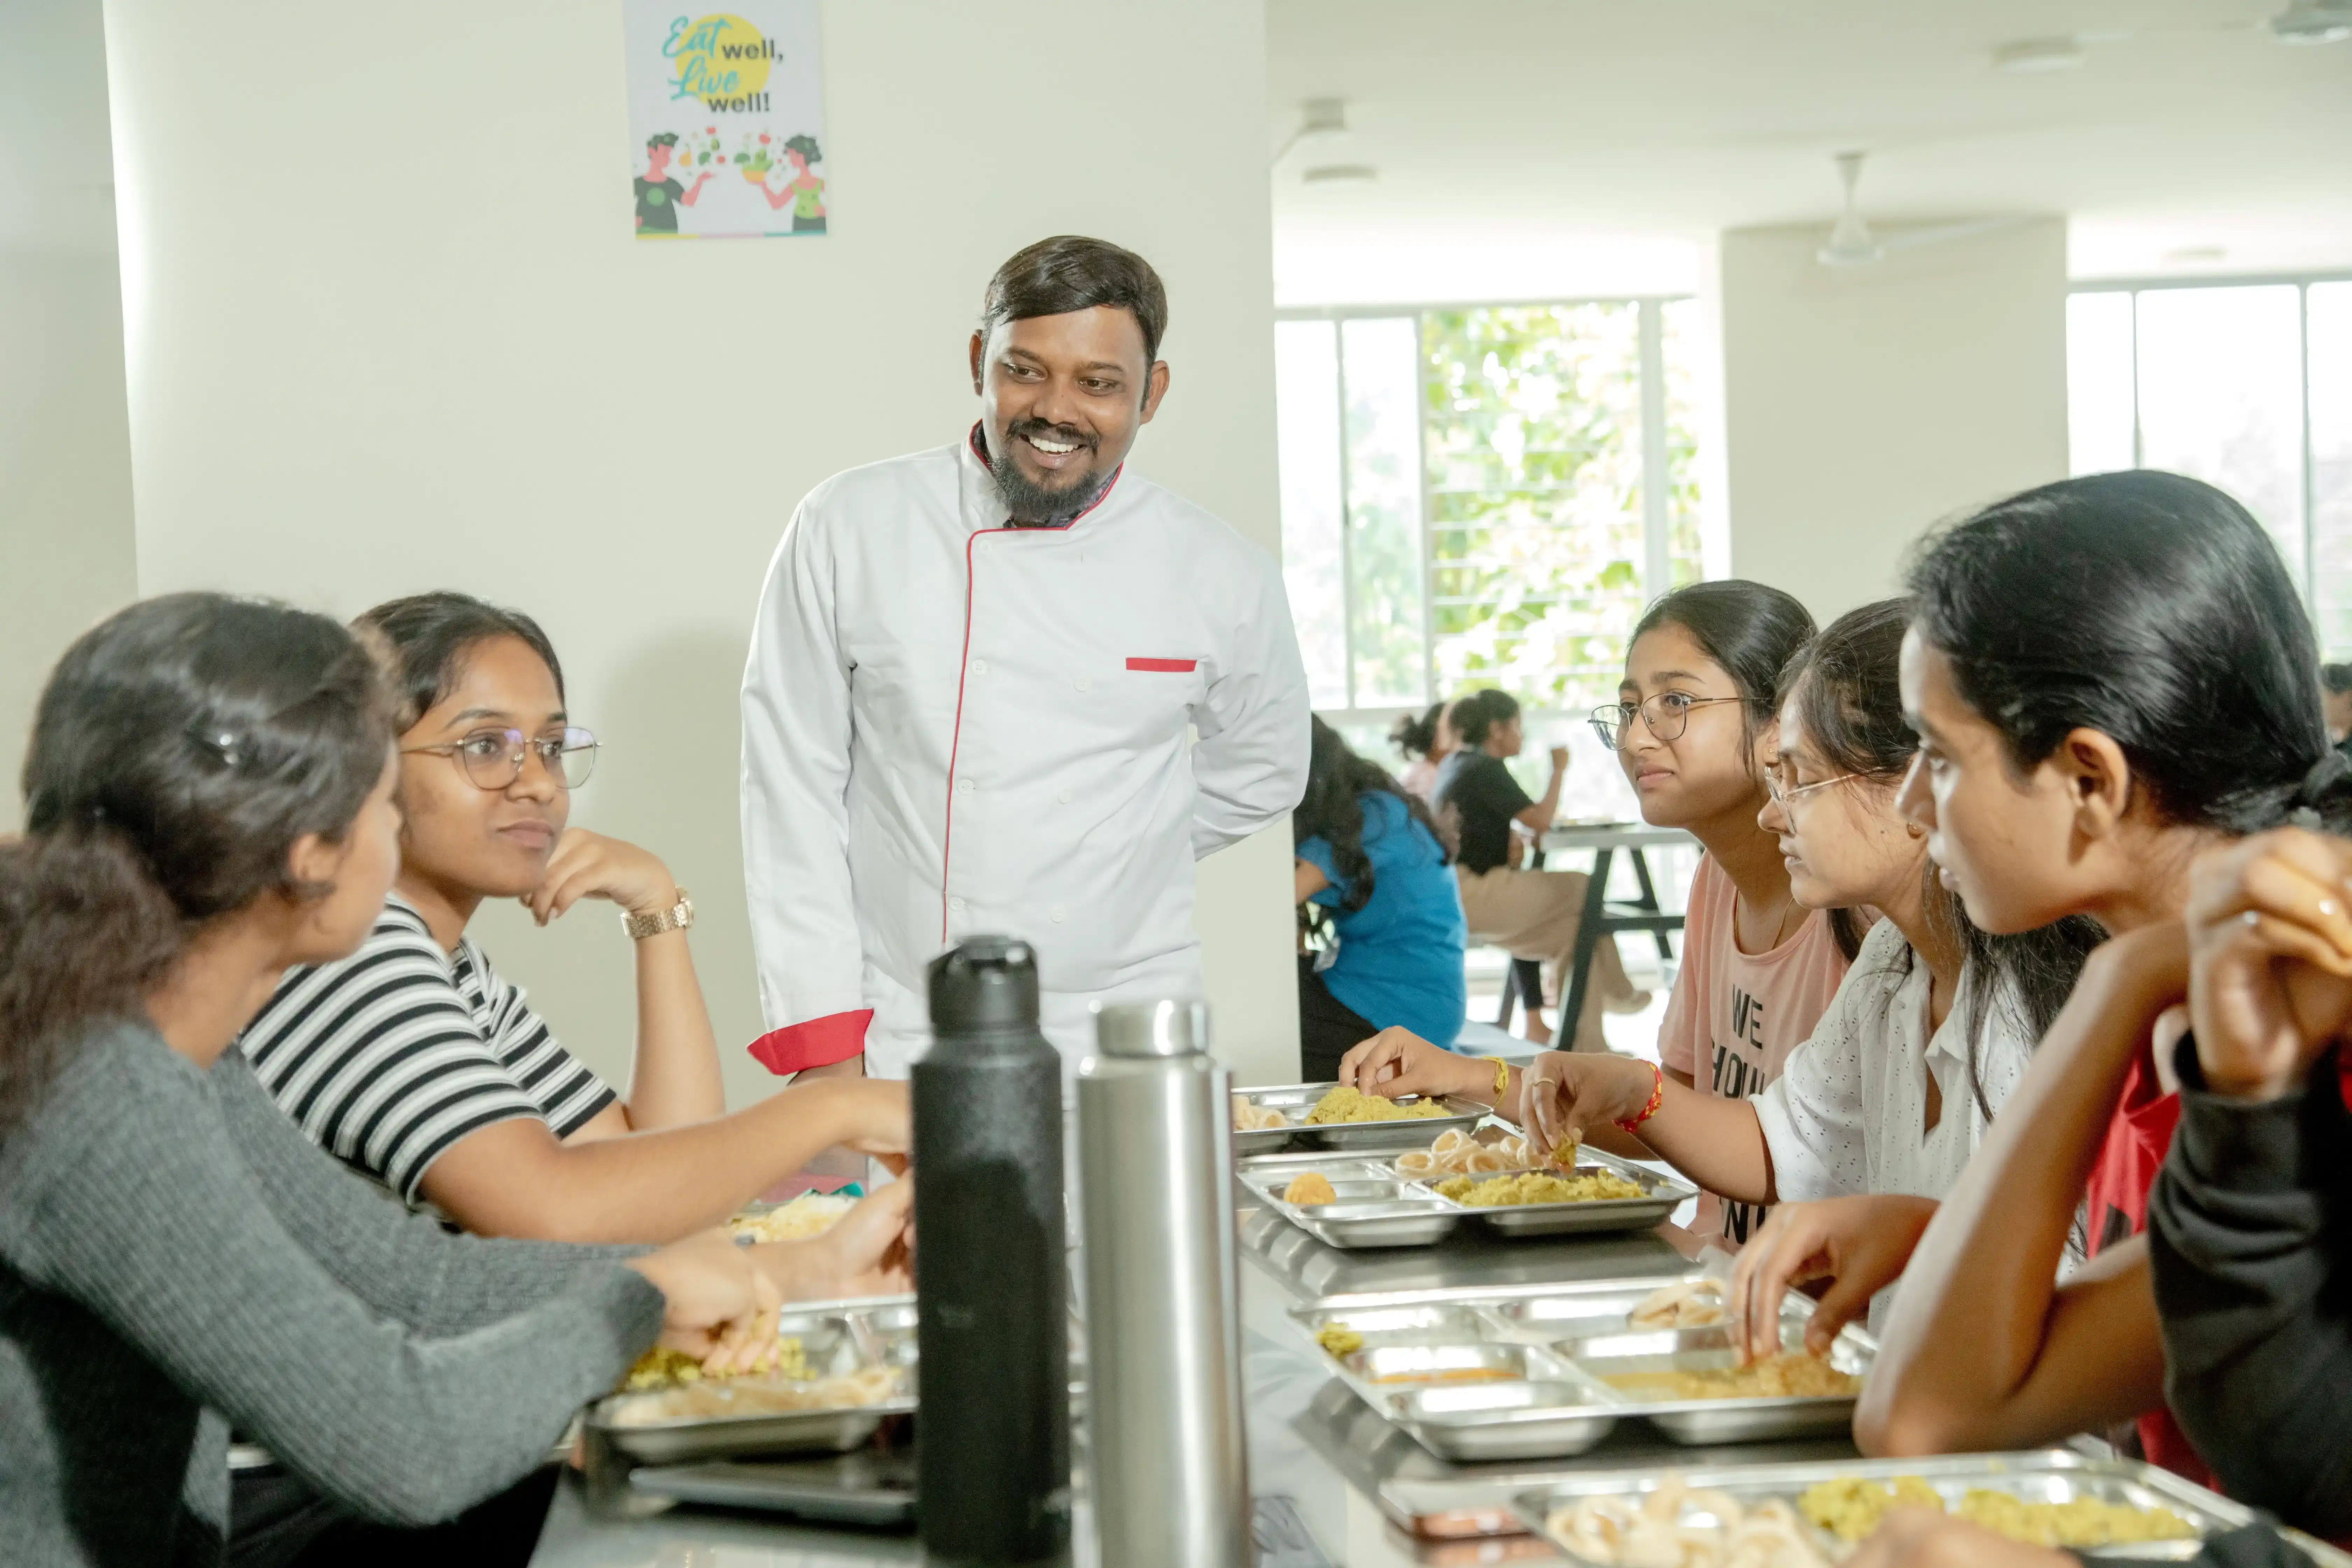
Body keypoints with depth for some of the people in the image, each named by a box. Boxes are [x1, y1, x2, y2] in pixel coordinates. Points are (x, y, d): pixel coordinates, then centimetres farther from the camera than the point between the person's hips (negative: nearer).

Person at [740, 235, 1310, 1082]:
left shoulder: (1224, 576, 0)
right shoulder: (848, 530, -3)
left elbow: (1259, 774, 19)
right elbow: (794, 790, -2)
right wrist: (824, 1044, -6)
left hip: (1126, 1045, 1)